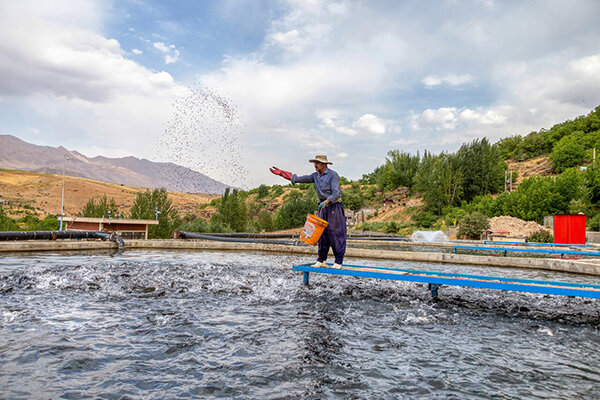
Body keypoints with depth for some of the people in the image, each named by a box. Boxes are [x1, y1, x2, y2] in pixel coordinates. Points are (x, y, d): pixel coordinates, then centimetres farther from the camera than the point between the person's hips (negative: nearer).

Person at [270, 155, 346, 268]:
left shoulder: (333, 175, -10)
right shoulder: (315, 175, 10)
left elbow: (336, 192, -17)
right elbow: (302, 179, 2)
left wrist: (326, 201, -32)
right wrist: (282, 174, -4)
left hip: (335, 206, -7)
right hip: (323, 207, 7)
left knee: (336, 235, -6)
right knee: (322, 234, 7)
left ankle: (338, 262, -1)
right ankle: (321, 261, 12)